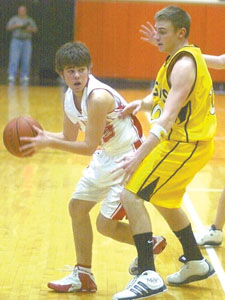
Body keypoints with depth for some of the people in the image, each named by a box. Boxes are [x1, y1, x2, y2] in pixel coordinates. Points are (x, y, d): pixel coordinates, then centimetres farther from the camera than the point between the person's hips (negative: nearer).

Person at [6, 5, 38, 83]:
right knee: (14, 59, -12)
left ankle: (24, 77, 1)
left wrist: (30, 29, -13)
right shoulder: (14, 19, 5)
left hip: (27, 42, 2)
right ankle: (11, 76, -18)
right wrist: (16, 26, -17)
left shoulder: (29, 20, 11)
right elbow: (8, 28, -3)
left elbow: (35, 29, 8)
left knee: (26, 60, -3)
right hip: (16, 41, -2)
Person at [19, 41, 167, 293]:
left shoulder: (98, 97, -29)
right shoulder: (70, 97, -2)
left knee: (106, 224, -8)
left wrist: (48, 143, -27)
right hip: (106, 156, 9)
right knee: (77, 207, 11)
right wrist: (41, 136, -6)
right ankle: (83, 276, 22)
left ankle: (151, 244, 20)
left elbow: (89, 147, -26)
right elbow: (69, 137, 11)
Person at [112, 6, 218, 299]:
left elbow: (167, 118, -30)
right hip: (190, 142, 10)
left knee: (131, 196, -14)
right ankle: (196, 264, 39)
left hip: (185, 145, -10)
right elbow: (165, 97, 21)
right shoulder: (185, 56, 10)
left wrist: (138, 156, -36)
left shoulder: (184, 65, -21)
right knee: (165, 202, 26)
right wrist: (144, 102, 0)